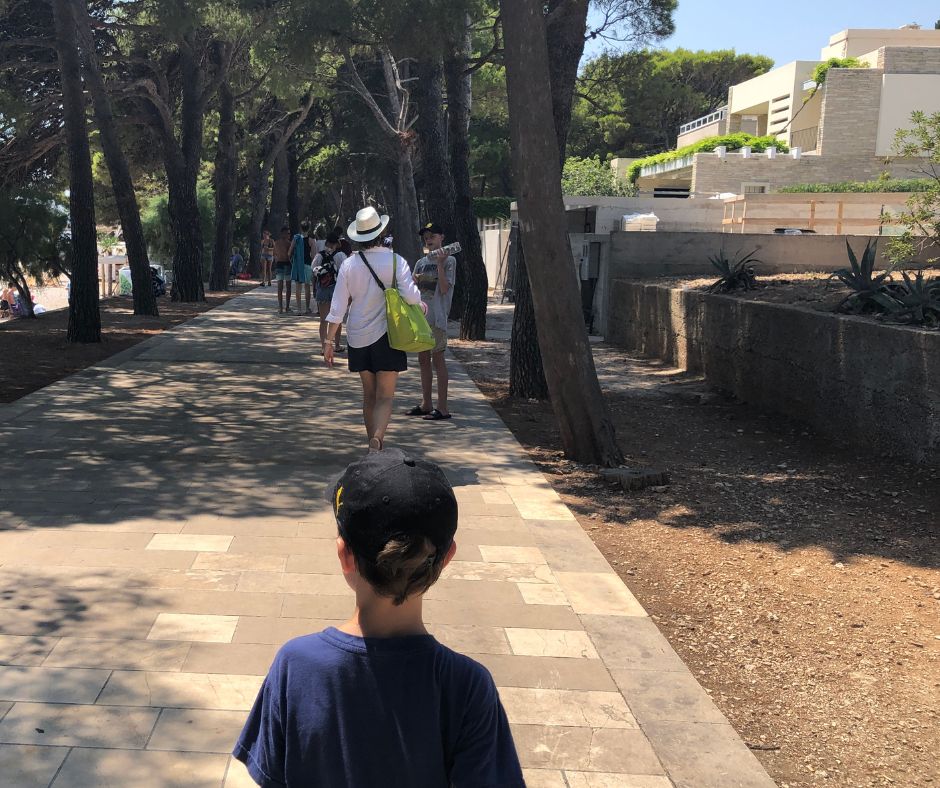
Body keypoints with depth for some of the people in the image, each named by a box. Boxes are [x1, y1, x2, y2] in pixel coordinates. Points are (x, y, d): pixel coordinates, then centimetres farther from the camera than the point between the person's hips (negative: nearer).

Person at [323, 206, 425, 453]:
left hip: (358, 337, 3)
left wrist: (329, 340, 4)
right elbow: (412, 297, -18)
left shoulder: (349, 264, -2)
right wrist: (420, 303, 5)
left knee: (369, 395, 17)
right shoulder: (395, 261, -10)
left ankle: (374, 442, 23)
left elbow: (338, 306, -1)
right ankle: (376, 439, -26)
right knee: (384, 397, -2)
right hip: (386, 335, -3)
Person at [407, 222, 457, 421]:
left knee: (437, 359, -6)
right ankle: (426, 404, 19)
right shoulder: (421, 263, 16)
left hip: (437, 317, -7)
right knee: (423, 360, 11)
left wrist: (439, 264, -17)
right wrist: (414, 281, -1)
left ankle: (442, 407, -4)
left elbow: (444, 288, -14)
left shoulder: (448, 261, -3)